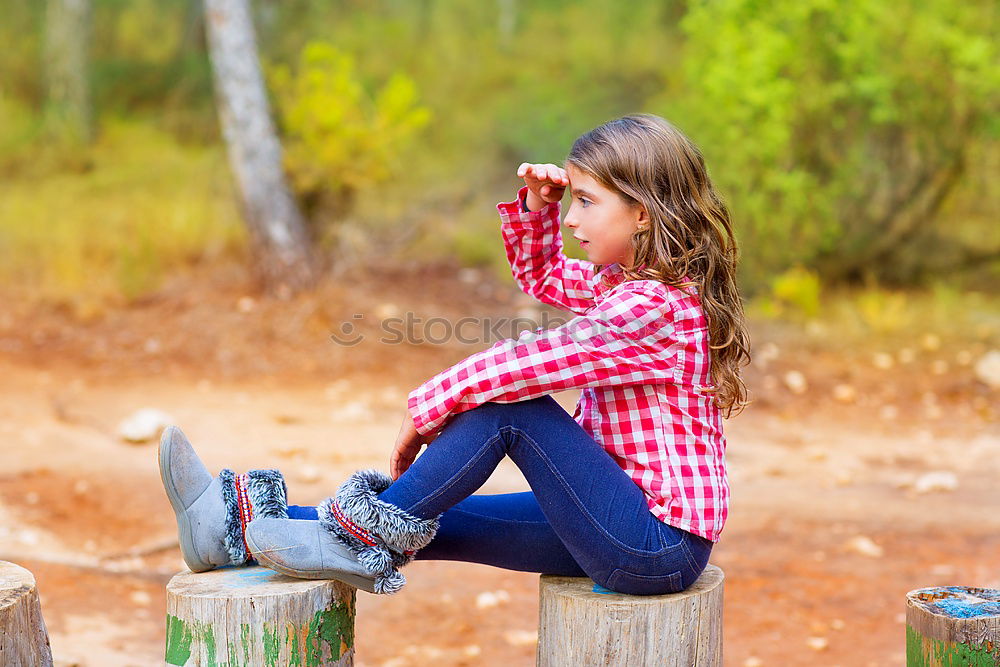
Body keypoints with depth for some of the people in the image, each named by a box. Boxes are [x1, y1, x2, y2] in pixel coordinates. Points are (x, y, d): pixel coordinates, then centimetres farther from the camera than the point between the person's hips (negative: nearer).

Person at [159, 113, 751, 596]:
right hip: (635, 533, 9)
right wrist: (538, 203, 8)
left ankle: (366, 538, -8)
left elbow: (520, 363, -21)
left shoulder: (654, 306, -20)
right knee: (430, 520, 2)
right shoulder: (622, 281, 10)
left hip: (659, 547, -9)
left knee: (506, 404, -18)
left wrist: (426, 408, -9)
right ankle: (237, 527, 3)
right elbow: (541, 275, 27)